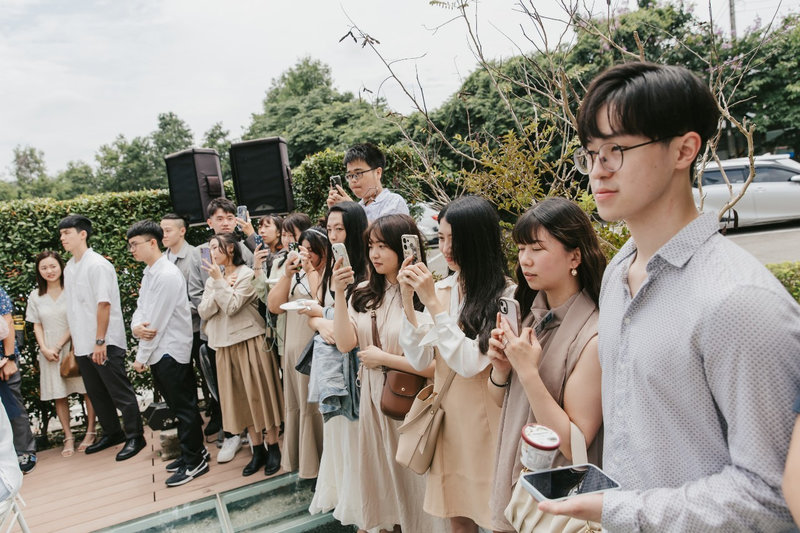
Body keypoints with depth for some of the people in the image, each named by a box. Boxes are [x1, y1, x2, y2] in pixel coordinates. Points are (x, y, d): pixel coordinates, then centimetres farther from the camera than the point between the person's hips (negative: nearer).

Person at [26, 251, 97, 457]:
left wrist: (59, 346, -9)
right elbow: (37, 326, 8)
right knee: (59, 395, 5)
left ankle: (90, 431, 11)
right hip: (49, 352, 3)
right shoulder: (35, 296, 7)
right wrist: (45, 349, -5)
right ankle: (68, 437, 13)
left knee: (88, 390, 0)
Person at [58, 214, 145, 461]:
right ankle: (112, 433, 31)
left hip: (105, 343, -8)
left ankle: (135, 437, 12)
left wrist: (100, 341, -20)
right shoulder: (69, 268, 11)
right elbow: (74, 308, 14)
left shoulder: (97, 265, -14)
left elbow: (104, 304, -18)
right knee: (96, 393, 17)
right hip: (82, 344, 8)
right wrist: (77, 340, 13)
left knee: (120, 392, 1)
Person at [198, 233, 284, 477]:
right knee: (241, 399, 10)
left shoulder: (246, 274, -7)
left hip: (250, 342, -6)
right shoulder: (213, 279, 12)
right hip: (225, 344, 6)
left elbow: (232, 308, -16)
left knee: (260, 394, 2)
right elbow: (203, 312, 0)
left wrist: (219, 280, -15)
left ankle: (273, 448, 16)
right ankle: (258, 450, 22)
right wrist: (220, 285, -10)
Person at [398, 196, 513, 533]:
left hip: (486, 420, -5)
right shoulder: (441, 289, 1)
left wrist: (433, 302, -23)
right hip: (447, 417, 5)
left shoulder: (505, 296, -17)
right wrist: (408, 300, -13)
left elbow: (470, 363, -22)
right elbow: (419, 360, -3)